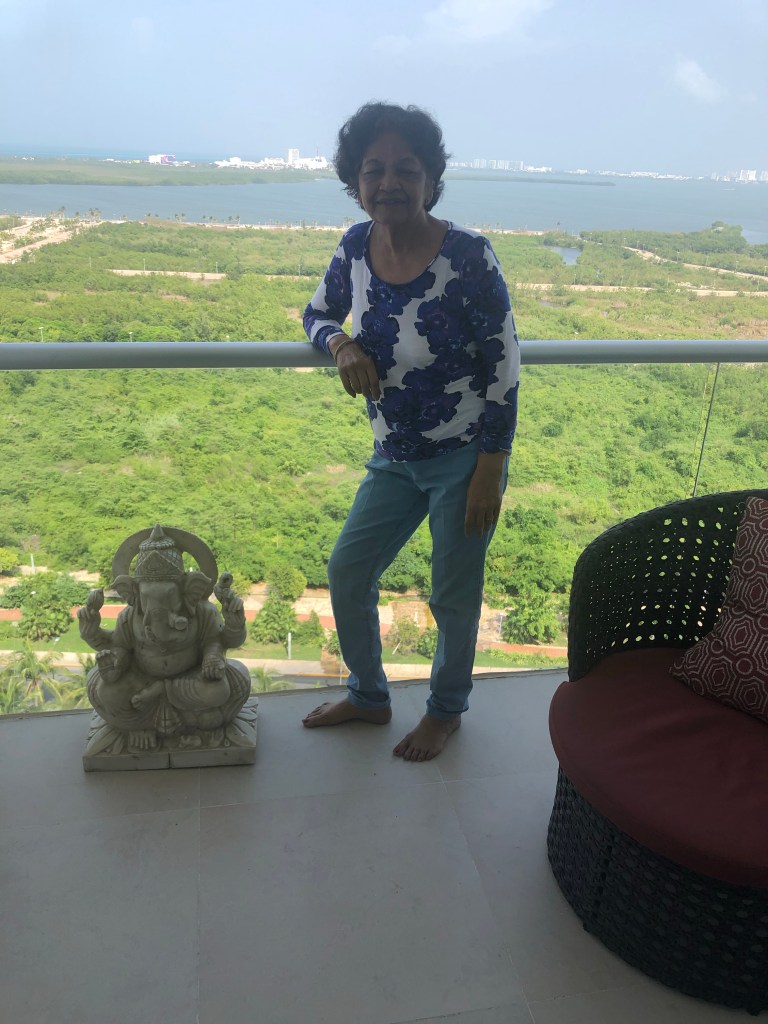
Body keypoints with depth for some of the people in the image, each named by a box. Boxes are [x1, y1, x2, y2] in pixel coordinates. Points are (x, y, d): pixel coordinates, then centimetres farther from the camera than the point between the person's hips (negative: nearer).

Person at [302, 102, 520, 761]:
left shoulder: (468, 255, -18)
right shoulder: (357, 247, -3)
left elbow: (504, 364, -14)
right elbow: (317, 313, 14)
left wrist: (491, 467, -15)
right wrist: (341, 344, -10)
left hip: (465, 458, -5)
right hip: (394, 459, 6)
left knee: (455, 596, 9)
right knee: (347, 573, 12)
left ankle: (447, 710, 38)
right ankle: (369, 696, 38)